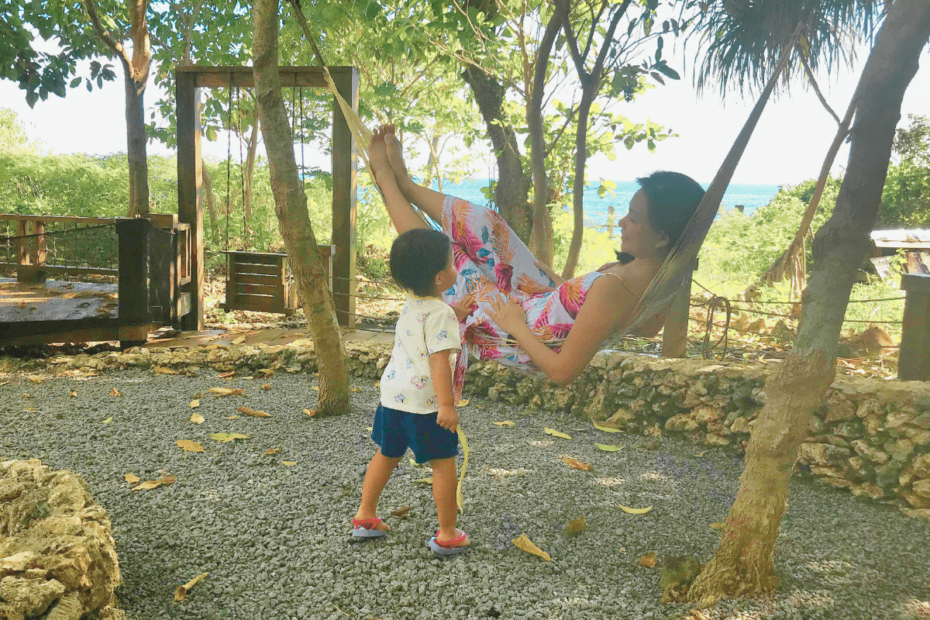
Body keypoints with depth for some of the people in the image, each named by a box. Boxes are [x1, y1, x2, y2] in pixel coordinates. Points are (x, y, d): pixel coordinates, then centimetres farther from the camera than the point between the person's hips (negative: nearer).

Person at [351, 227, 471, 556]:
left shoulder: (410, 304, 9)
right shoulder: (440, 313, -17)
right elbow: (439, 361, -24)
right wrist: (447, 405, -25)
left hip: (393, 396, 8)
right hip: (424, 404, -8)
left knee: (386, 456, 22)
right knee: (443, 464, 5)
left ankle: (365, 517, 32)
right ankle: (447, 535, 13)